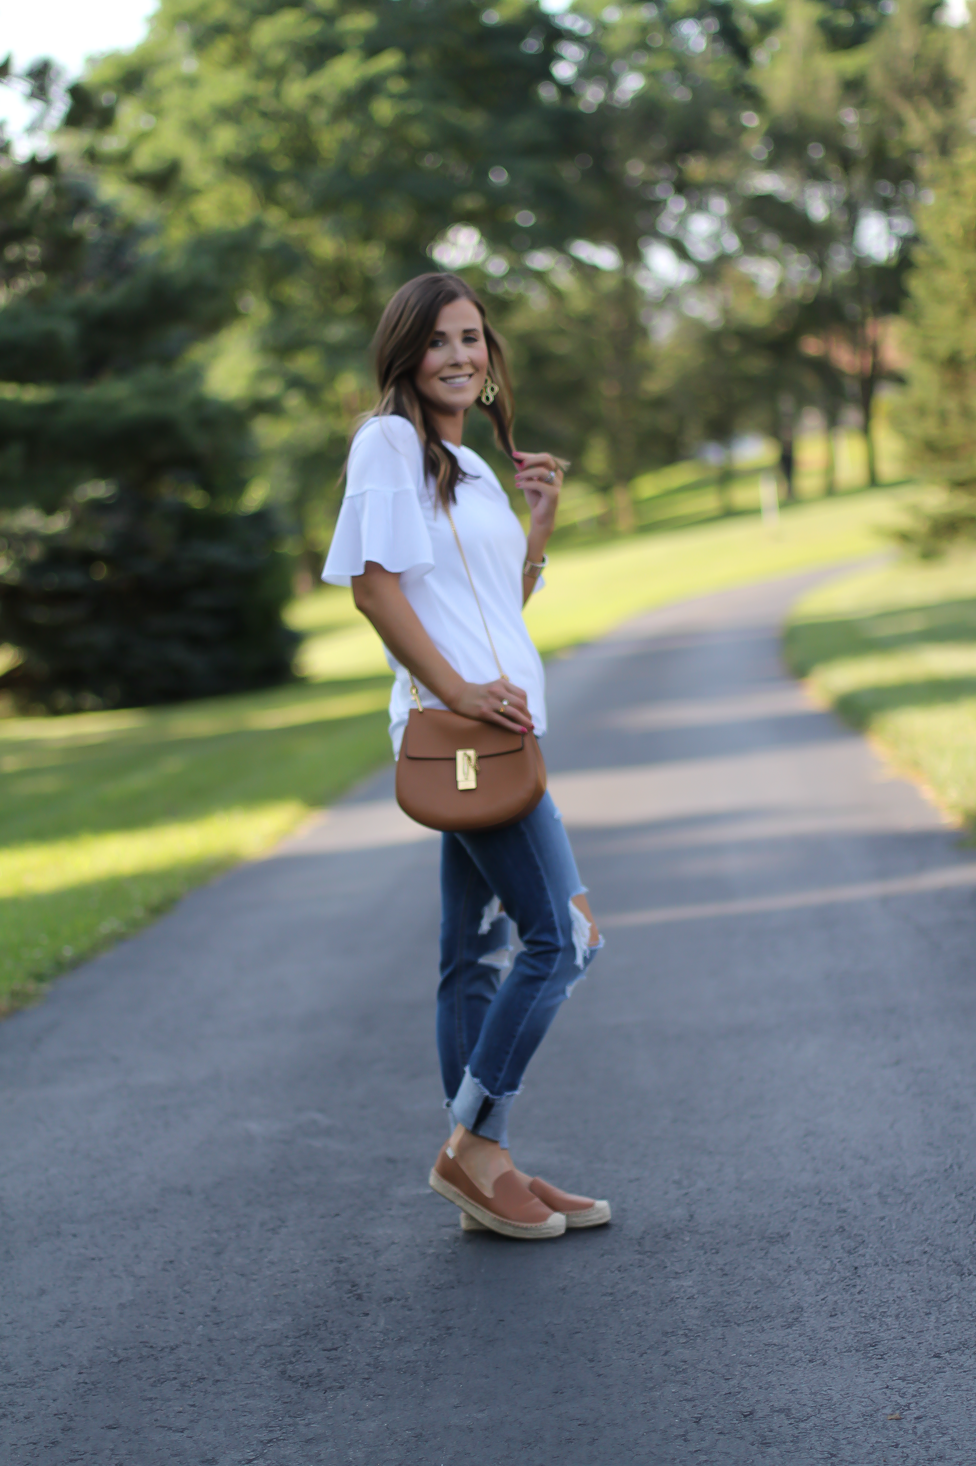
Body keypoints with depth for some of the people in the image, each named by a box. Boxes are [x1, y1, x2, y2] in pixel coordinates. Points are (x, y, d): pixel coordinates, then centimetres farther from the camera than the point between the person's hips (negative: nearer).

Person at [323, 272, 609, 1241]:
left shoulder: (470, 465, 20)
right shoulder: (391, 441, -6)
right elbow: (374, 583, -14)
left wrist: (542, 518, 9)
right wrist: (458, 691, -18)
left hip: (493, 725, 9)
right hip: (455, 725, -9)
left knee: (476, 954, 9)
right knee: (560, 935, -11)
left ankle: (480, 1166, 14)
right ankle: (473, 1149, -3)